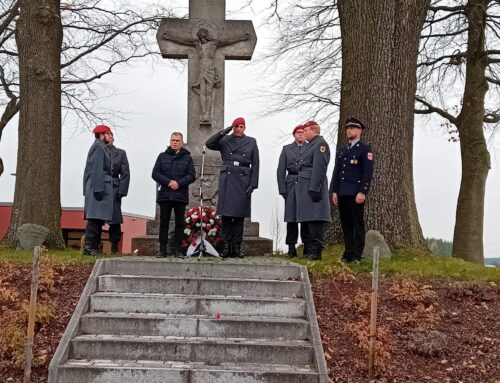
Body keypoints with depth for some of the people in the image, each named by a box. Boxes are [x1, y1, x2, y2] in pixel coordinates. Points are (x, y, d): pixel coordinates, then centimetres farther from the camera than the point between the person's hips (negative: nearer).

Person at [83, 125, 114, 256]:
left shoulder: (101, 147, 22)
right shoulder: (99, 148, -8)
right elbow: (96, 170, -17)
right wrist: (99, 189, -22)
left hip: (100, 187, 10)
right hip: (100, 186, -10)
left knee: (98, 219, 9)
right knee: (96, 218, -12)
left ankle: (94, 246, 11)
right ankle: (88, 246, -13)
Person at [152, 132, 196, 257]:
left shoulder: (187, 158, 10)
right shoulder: (162, 156, 12)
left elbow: (192, 175, 1)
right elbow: (155, 173, 3)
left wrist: (179, 183, -14)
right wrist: (168, 182, -11)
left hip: (181, 195, 0)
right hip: (164, 194, 0)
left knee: (179, 223, 1)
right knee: (164, 222, 2)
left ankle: (177, 249, 7)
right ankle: (163, 250, 5)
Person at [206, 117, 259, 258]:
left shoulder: (251, 142, 10)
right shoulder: (224, 140, 11)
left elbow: (255, 164, 6)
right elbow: (209, 144, -6)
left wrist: (253, 184, -3)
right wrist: (223, 132, -11)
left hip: (243, 180, 0)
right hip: (227, 179, 0)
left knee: (239, 215, 1)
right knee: (226, 214, -3)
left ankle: (237, 247, 6)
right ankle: (226, 246, 2)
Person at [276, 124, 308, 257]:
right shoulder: (287, 149, 14)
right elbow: (281, 170, 9)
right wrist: (282, 189, 0)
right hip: (291, 185, 1)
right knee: (291, 217, -2)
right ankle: (291, 248, 4)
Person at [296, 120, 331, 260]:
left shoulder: (320, 144, -7)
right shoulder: (308, 145, 22)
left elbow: (319, 168, -16)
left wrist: (314, 189, -21)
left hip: (312, 188, -10)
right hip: (303, 189, 10)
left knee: (315, 220, -9)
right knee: (306, 220, 11)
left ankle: (316, 252, -7)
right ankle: (308, 251, 17)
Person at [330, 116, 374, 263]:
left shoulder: (365, 149, 0)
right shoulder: (343, 151, 20)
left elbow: (368, 172, -8)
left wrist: (362, 192, -16)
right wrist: (334, 191, 9)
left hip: (356, 194, -6)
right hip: (342, 194, 6)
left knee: (358, 225, -2)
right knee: (346, 225, 7)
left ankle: (357, 256, 0)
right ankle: (348, 254, 13)